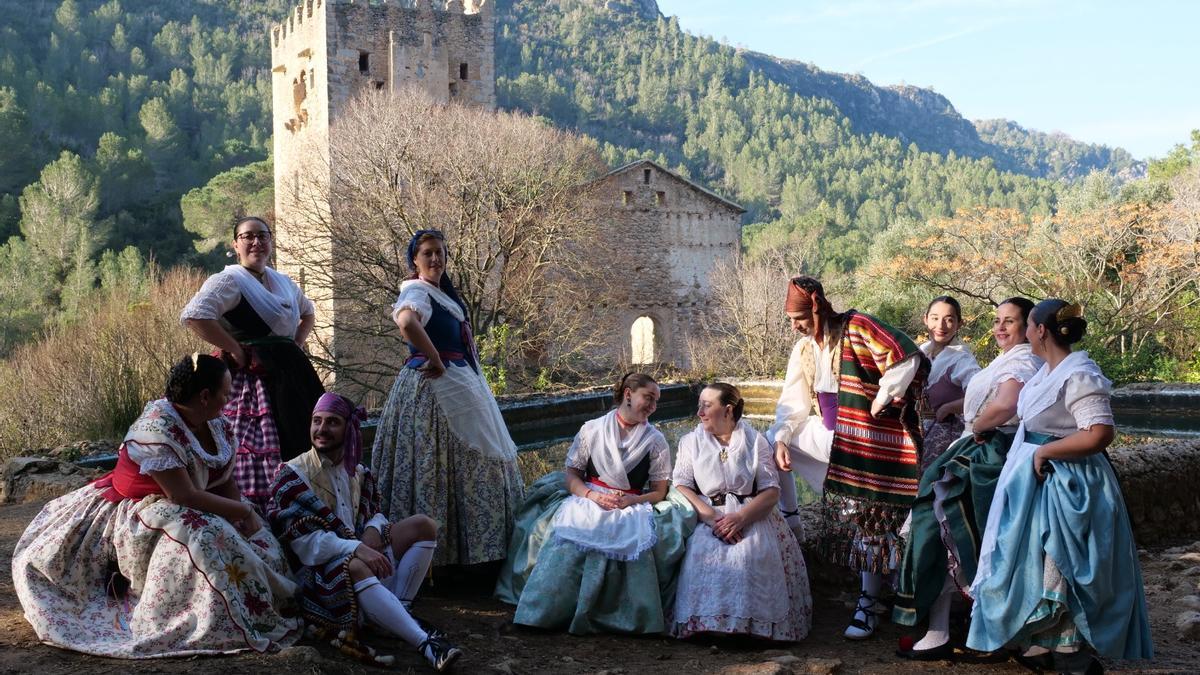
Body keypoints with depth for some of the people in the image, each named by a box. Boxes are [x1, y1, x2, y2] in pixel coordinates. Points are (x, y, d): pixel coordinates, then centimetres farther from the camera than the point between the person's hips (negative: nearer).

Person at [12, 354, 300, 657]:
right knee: (205, 539, -33)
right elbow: (184, 496, -31)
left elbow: (227, 483, 0)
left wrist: (246, 514, -19)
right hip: (135, 515, -9)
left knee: (258, 539, -2)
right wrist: (244, 511, -23)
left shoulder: (218, 427, -3)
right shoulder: (158, 427, -28)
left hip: (182, 514, 9)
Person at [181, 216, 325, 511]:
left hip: (289, 379, 8)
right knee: (256, 463, -10)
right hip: (250, 380, -8)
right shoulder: (229, 280, -7)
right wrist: (237, 351, -19)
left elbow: (307, 312, 35)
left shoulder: (283, 282, 16)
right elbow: (193, 316, -23)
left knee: (298, 450, 9)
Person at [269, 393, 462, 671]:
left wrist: (373, 532, -12)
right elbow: (303, 541, -17)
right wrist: (356, 548, -28)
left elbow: (375, 514, 14)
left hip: (361, 555, 7)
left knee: (424, 526, -5)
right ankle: (425, 642, -45)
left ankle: (398, 611, -17)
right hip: (319, 569, -7)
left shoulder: (358, 473, 12)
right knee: (355, 567, -41)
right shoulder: (293, 475, -8)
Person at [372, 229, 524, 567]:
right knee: (441, 461, -6)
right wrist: (436, 361, -26)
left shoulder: (443, 292, 16)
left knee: (465, 458, 12)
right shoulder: (417, 290, -14)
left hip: (459, 383, 10)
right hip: (434, 385, -10)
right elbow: (407, 323, -36)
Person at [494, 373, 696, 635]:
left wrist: (631, 500, -8)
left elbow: (659, 492, 10)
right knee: (571, 538, -29)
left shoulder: (656, 441, 11)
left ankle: (623, 616, -20)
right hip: (587, 502, 0)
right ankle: (549, 611, -19)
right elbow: (571, 476, 9)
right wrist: (593, 496, -9)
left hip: (633, 507, 0)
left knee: (633, 543, -31)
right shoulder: (592, 429, 10)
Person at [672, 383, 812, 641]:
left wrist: (741, 517, -17)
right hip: (706, 516, 1)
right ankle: (707, 622, -25)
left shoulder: (755, 441, 8)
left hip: (750, 516, -1)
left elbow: (771, 491, 0)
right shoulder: (692, 441, 12)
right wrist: (711, 516, -15)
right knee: (703, 553, -32)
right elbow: (681, 486, 1)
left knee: (753, 554, -32)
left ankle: (754, 624, -20)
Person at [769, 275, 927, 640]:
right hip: (828, 434, 7)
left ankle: (870, 602, 9)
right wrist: (781, 439, -8)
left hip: (867, 438, -7)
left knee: (868, 515, -3)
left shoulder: (857, 327, -15)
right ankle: (788, 520, 17)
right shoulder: (804, 347, 7)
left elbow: (907, 358, -24)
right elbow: (794, 403, 7)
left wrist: (881, 401, -15)